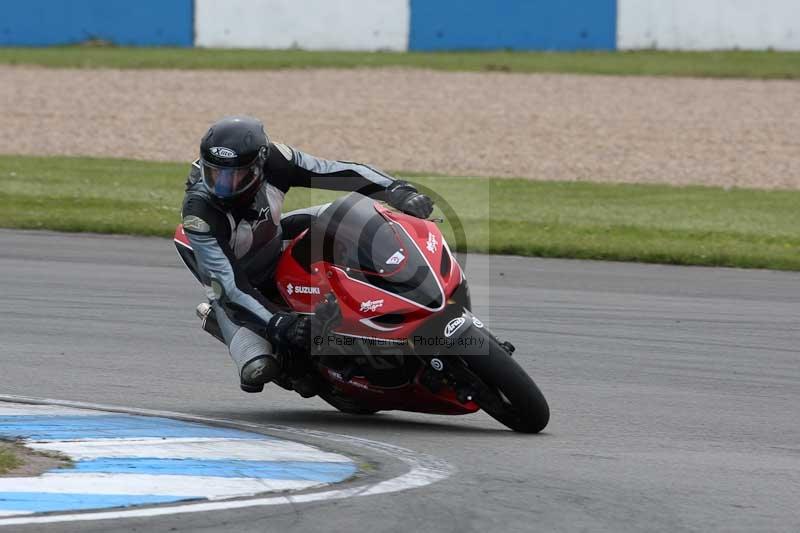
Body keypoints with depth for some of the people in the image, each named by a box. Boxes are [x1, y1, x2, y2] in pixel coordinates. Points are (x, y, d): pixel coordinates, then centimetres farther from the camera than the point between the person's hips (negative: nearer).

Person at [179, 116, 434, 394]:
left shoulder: (272, 160, -27)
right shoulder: (199, 211, -36)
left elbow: (341, 173, -20)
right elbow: (228, 284, -36)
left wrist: (398, 190, -32)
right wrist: (276, 324, -44)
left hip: (277, 247, 4)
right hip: (241, 286, -4)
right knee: (259, 369, -24)